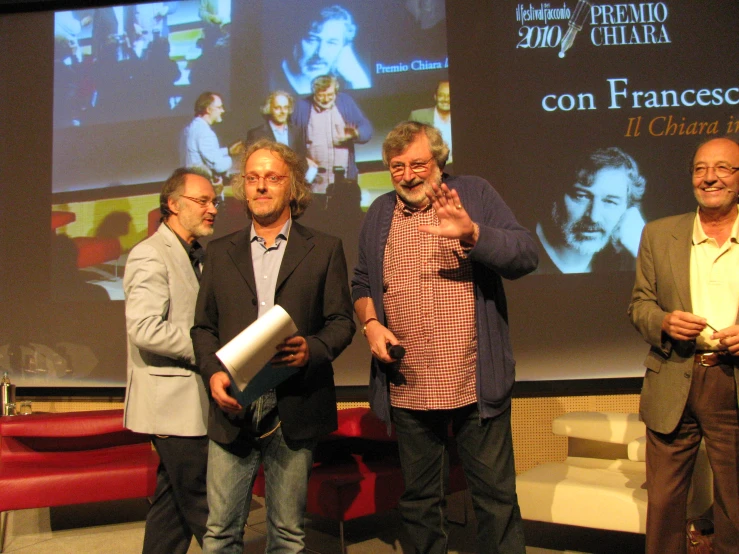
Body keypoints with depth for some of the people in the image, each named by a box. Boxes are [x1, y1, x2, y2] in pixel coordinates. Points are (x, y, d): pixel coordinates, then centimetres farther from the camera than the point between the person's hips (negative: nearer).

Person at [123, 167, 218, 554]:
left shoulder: (196, 255, 16)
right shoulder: (150, 255, -13)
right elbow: (144, 329, -24)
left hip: (191, 401, 9)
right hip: (173, 403, -9)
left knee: (173, 499, 16)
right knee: (202, 506, -1)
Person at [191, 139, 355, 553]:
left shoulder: (325, 249, 6)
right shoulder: (221, 252, 13)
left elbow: (342, 322, 3)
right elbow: (203, 326, 12)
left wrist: (311, 350, -17)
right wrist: (212, 372, -6)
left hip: (294, 413, -1)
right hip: (233, 411, 2)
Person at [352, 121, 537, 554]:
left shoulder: (475, 194, 1)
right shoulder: (379, 214, 11)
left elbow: (526, 255, -8)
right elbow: (362, 283, 18)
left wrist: (470, 233, -25)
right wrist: (371, 323, -2)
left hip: (476, 385, -3)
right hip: (408, 388, 3)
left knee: (496, 496, 6)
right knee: (420, 500, 16)